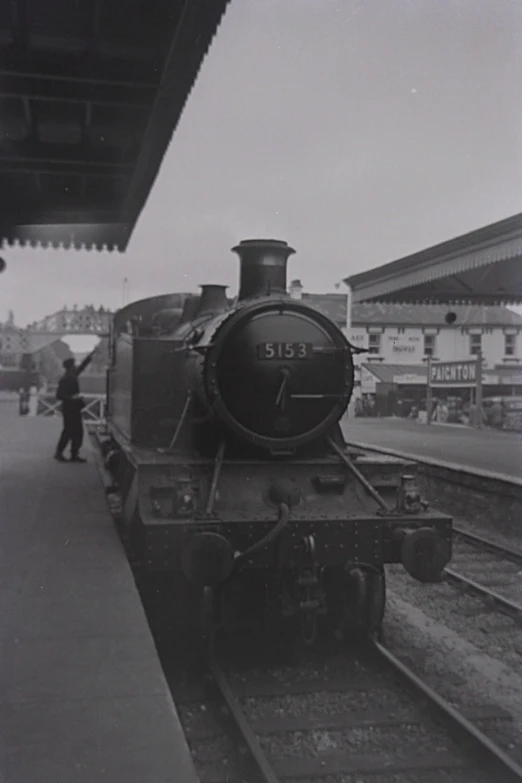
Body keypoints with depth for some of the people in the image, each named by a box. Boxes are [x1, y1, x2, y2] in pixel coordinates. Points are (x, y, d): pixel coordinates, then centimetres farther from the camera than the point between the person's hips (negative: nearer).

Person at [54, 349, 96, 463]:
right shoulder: (64, 380, -15)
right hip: (69, 410, -9)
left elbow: (83, 365, 17)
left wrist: (93, 352, 17)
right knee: (68, 431, -3)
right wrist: (72, 397, -26)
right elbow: (59, 395, -18)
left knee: (77, 432, 9)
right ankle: (59, 453, 7)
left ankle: (74, 454, 14)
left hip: (75, 409, 9)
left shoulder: (73, 376, 9)